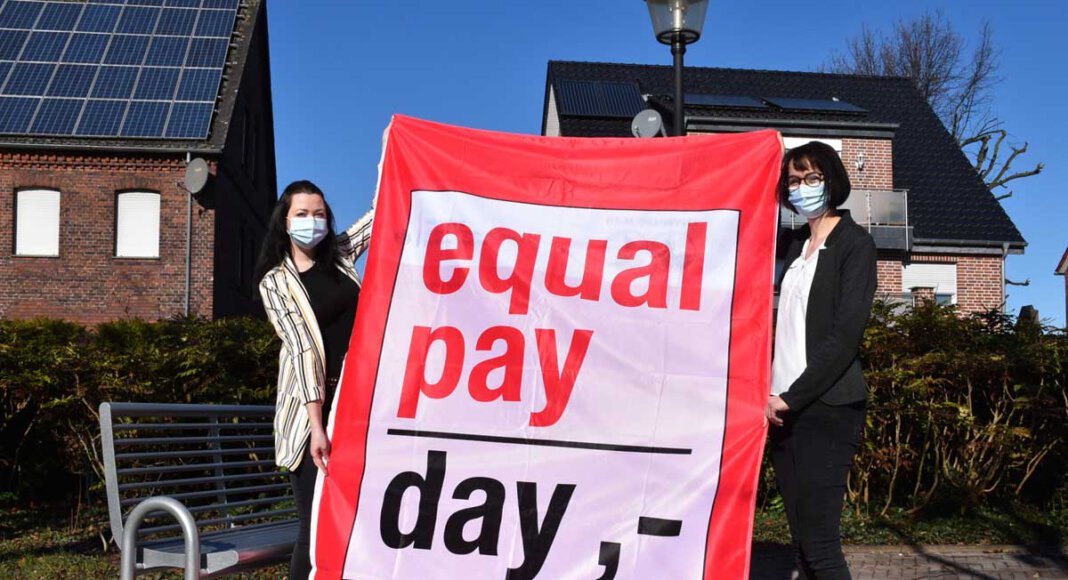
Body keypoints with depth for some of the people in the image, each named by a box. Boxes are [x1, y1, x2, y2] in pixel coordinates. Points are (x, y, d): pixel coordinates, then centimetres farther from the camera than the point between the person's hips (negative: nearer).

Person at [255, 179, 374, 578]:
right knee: (317, 522, -5)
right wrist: (316, 424, -19)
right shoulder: (276, 282, -2)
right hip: (312, 409, -4)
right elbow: (301, 348, -13)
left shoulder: (340, 255, 11)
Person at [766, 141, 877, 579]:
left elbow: (845, 334, -11)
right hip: (784, 408, 6)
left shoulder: (854, 243, -3)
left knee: (819, 543, -9)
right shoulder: (793, 244, 17)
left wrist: (792, 397, -12)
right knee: (802, 540, 8)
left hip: (825, 408, -6)